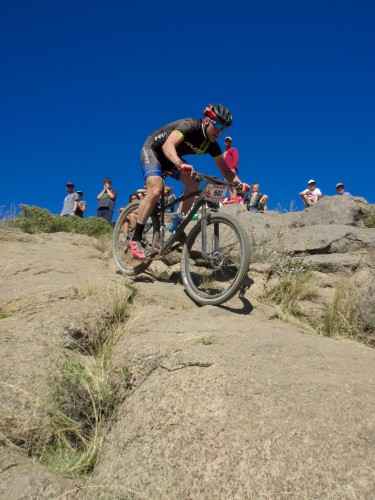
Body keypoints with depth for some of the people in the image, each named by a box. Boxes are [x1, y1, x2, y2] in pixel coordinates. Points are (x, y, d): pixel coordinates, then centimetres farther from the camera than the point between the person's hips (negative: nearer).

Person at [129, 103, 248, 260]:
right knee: (156, 190, -28)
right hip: (152, 150, -7)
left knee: (193, 183, -14)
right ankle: (136, 239, -21)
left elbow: (225, 170, -8)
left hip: (170, 158, 7)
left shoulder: (212, 144, -9)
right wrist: (180, 163, -64)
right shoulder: (190, 125, -29)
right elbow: (168, 145, -45)